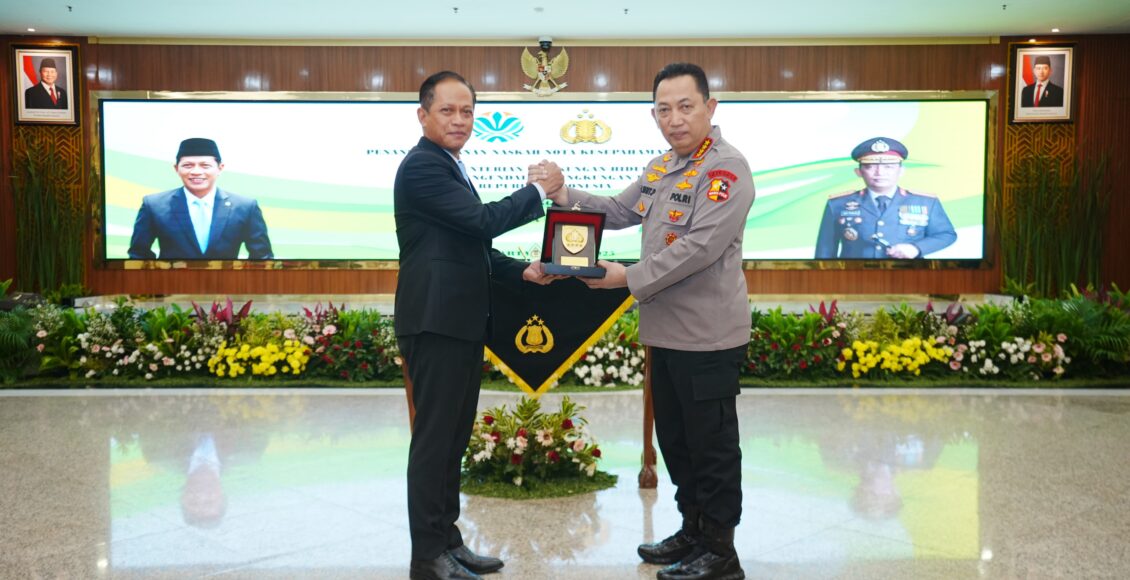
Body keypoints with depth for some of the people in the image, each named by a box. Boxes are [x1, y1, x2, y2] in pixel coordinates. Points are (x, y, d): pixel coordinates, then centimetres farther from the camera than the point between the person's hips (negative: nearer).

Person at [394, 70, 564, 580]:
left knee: (454, 438, 14)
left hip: (460, 322, 10)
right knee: (434, 438, -3)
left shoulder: (450, 167, 19)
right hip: (435, 323, -10)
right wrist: (539, 190, -9)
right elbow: (483, 220, -21)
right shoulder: (422, 166, -12)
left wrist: (522, 271, 6)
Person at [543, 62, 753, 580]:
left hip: (707, 336, -9)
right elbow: (619, 212, 21)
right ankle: (693, 531, 35)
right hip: (666, 331, 9)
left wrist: (630, 278, -20)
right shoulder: (660, 168, 13)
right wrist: (566, 197, 5)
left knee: (711, 447, 3)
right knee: (674, 440, 19)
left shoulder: (726, 169, -15)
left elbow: (700, 247, -24)